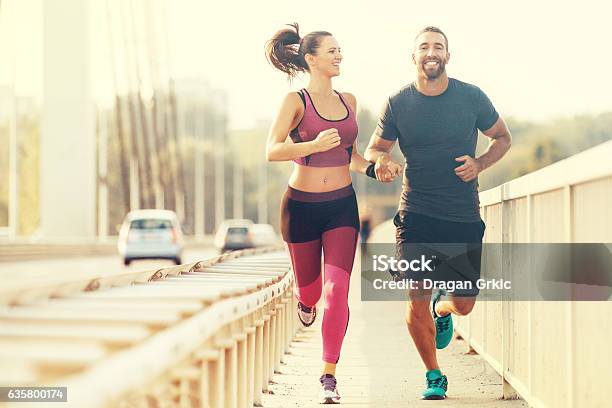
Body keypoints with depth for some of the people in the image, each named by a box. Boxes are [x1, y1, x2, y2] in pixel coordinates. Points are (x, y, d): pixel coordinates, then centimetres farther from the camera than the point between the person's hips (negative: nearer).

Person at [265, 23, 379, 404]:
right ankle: (305, 302, 55)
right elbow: (272, 151, -20)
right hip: (302, 205, -2)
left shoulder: (348, 100, 7)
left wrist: (371, 168, 3)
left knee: (337, 288, -12)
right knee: (309, 286, 14)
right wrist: (314, 145, -33)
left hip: (342, 204, 2)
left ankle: (329, 375, -4)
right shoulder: (296, 101, -9)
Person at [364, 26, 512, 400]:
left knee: (464, 306, 4)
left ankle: (442, 309, 43)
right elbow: (375, 148, 10)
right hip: (416, 215, -1)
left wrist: (480, 163, -8)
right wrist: (382, 162, -15)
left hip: (464, 216, 1)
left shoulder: (472, 97, -2)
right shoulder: (398, 103, -1)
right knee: (417, 300, -8)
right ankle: (433, 376, 15)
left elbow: (503, 138, 12)